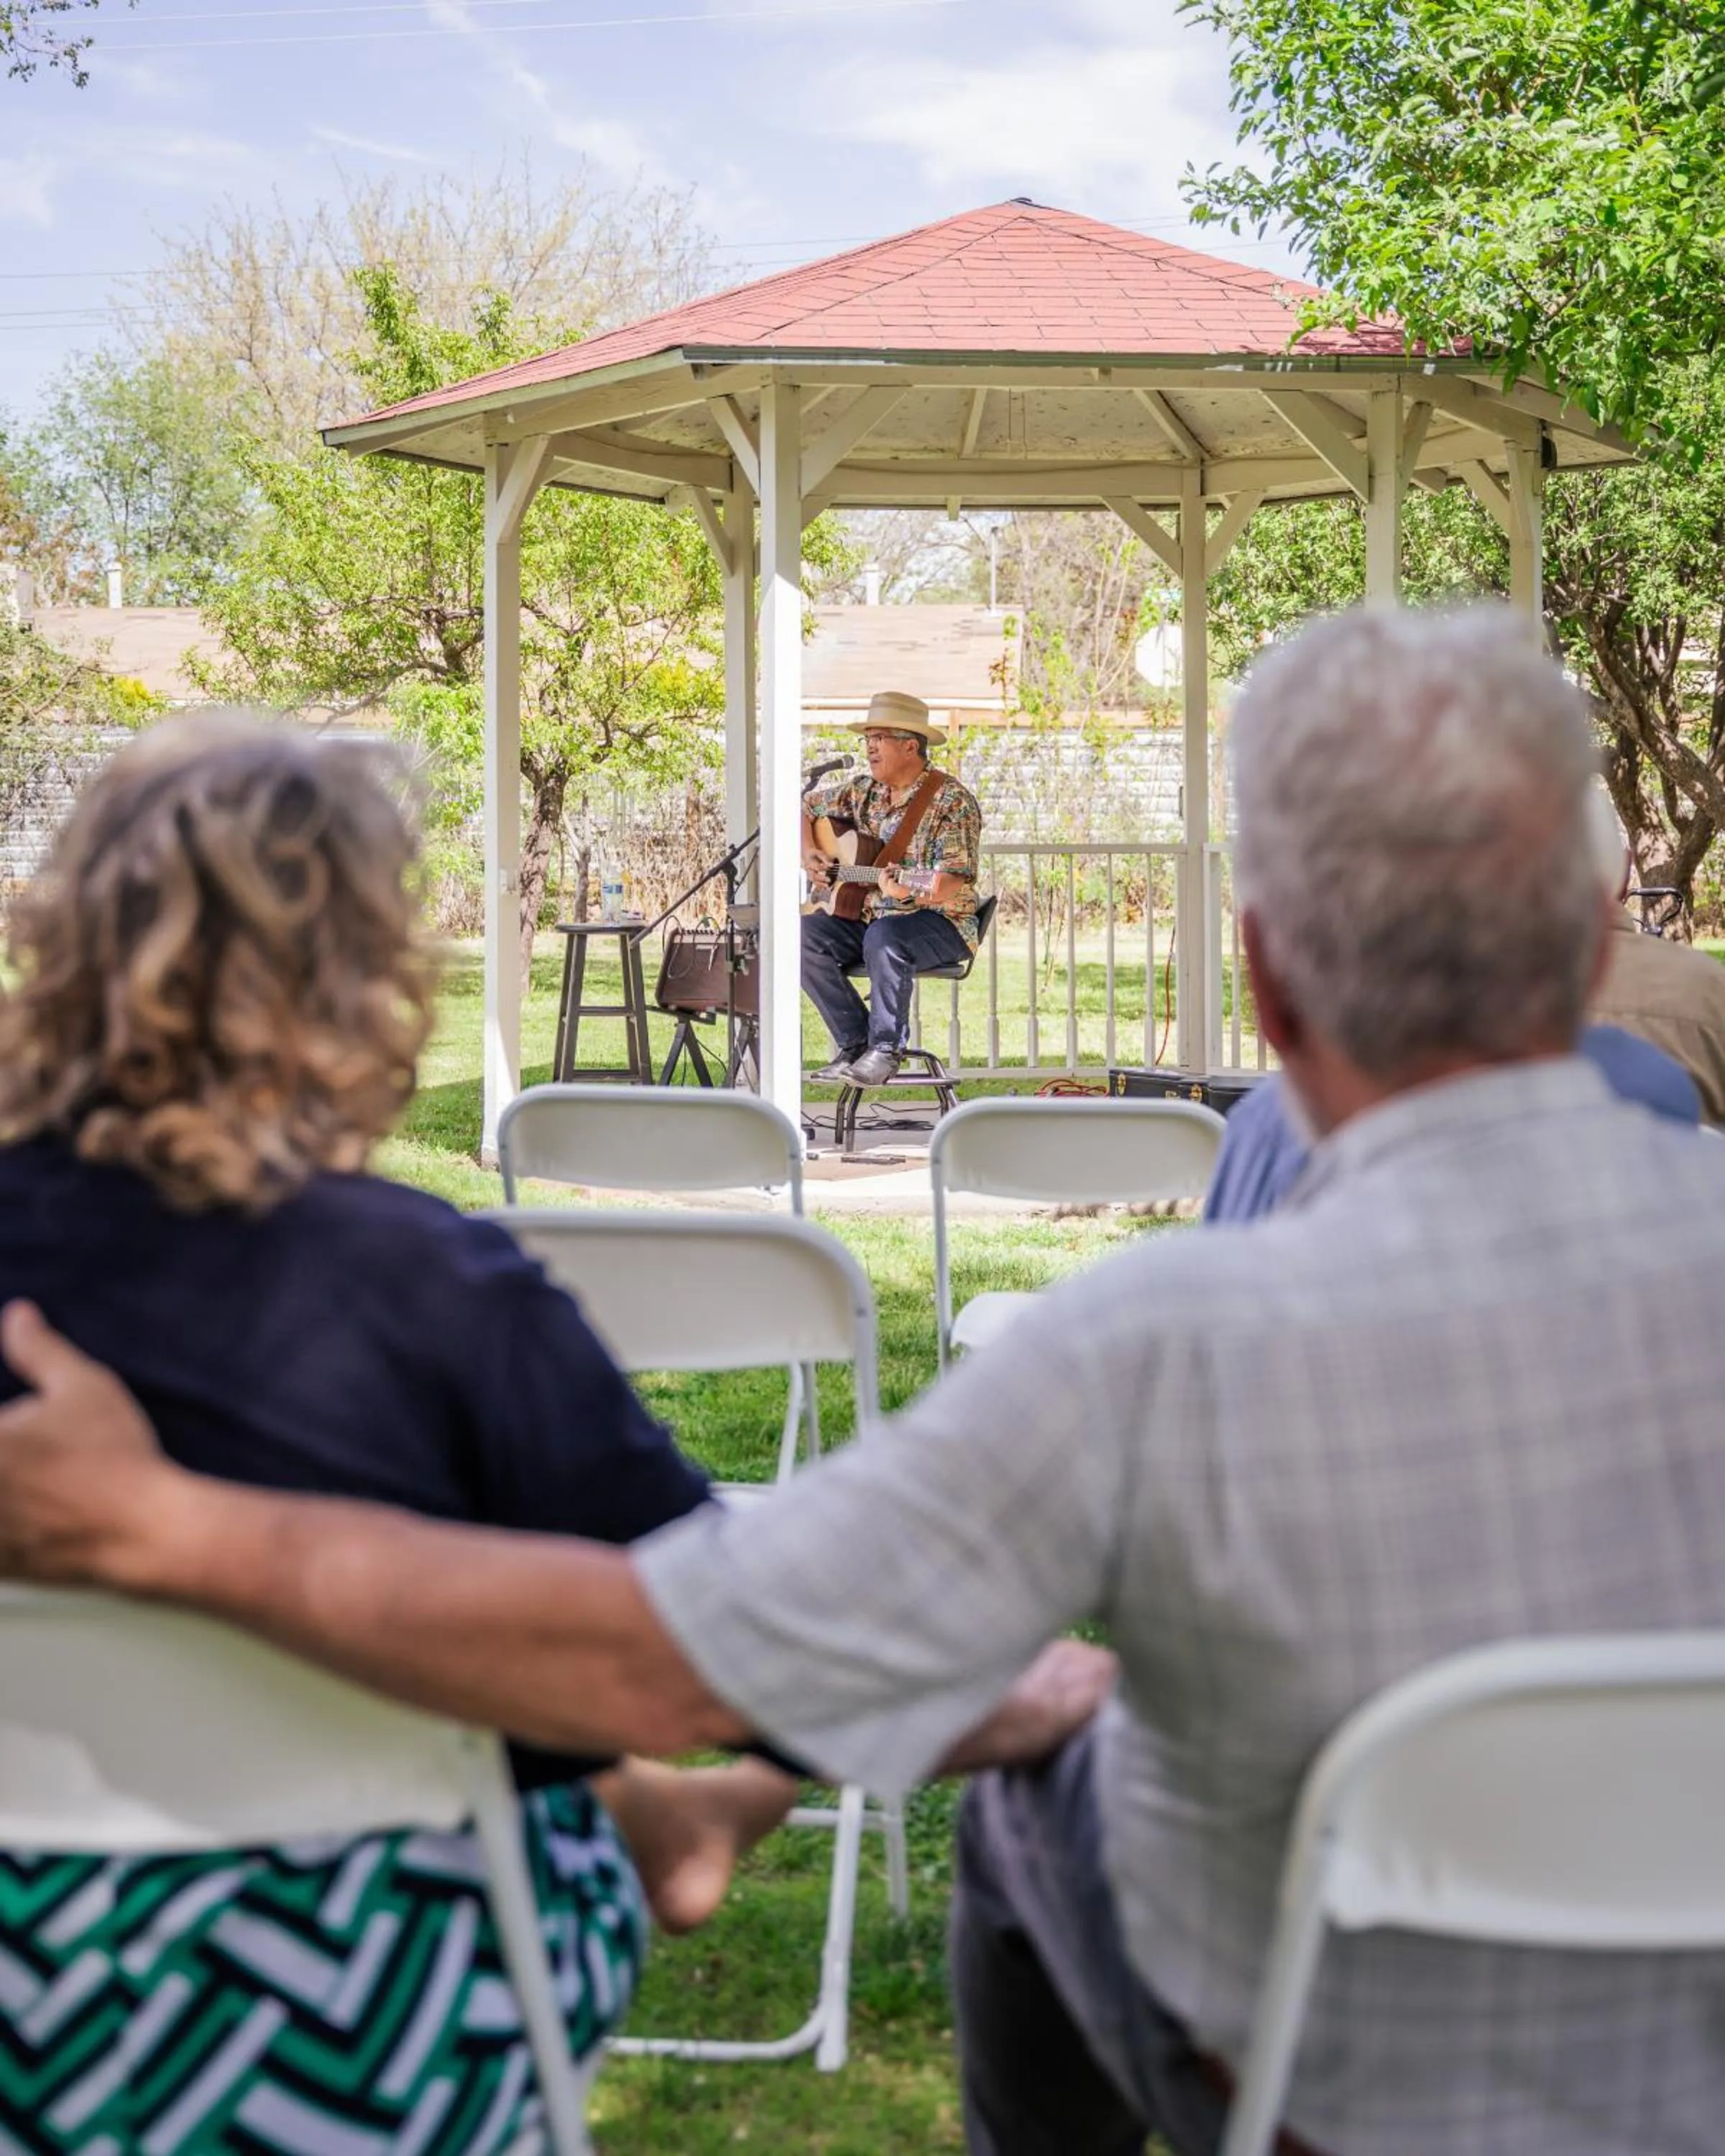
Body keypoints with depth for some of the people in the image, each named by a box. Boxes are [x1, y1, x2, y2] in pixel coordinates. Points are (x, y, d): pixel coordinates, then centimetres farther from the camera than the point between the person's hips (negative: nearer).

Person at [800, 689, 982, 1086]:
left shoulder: (952, 800, -11)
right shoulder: (862, 792, 9)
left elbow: (953, 880, -19)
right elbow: (806, 807, 24)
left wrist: (909, 890, -39)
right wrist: (808, 853, 5)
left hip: (939, 921, -7)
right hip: (863, 915, 7)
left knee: (884, 937, -38)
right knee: (803, 935, -18)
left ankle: (885, 1049, -21)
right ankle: (854, 1042, -10)